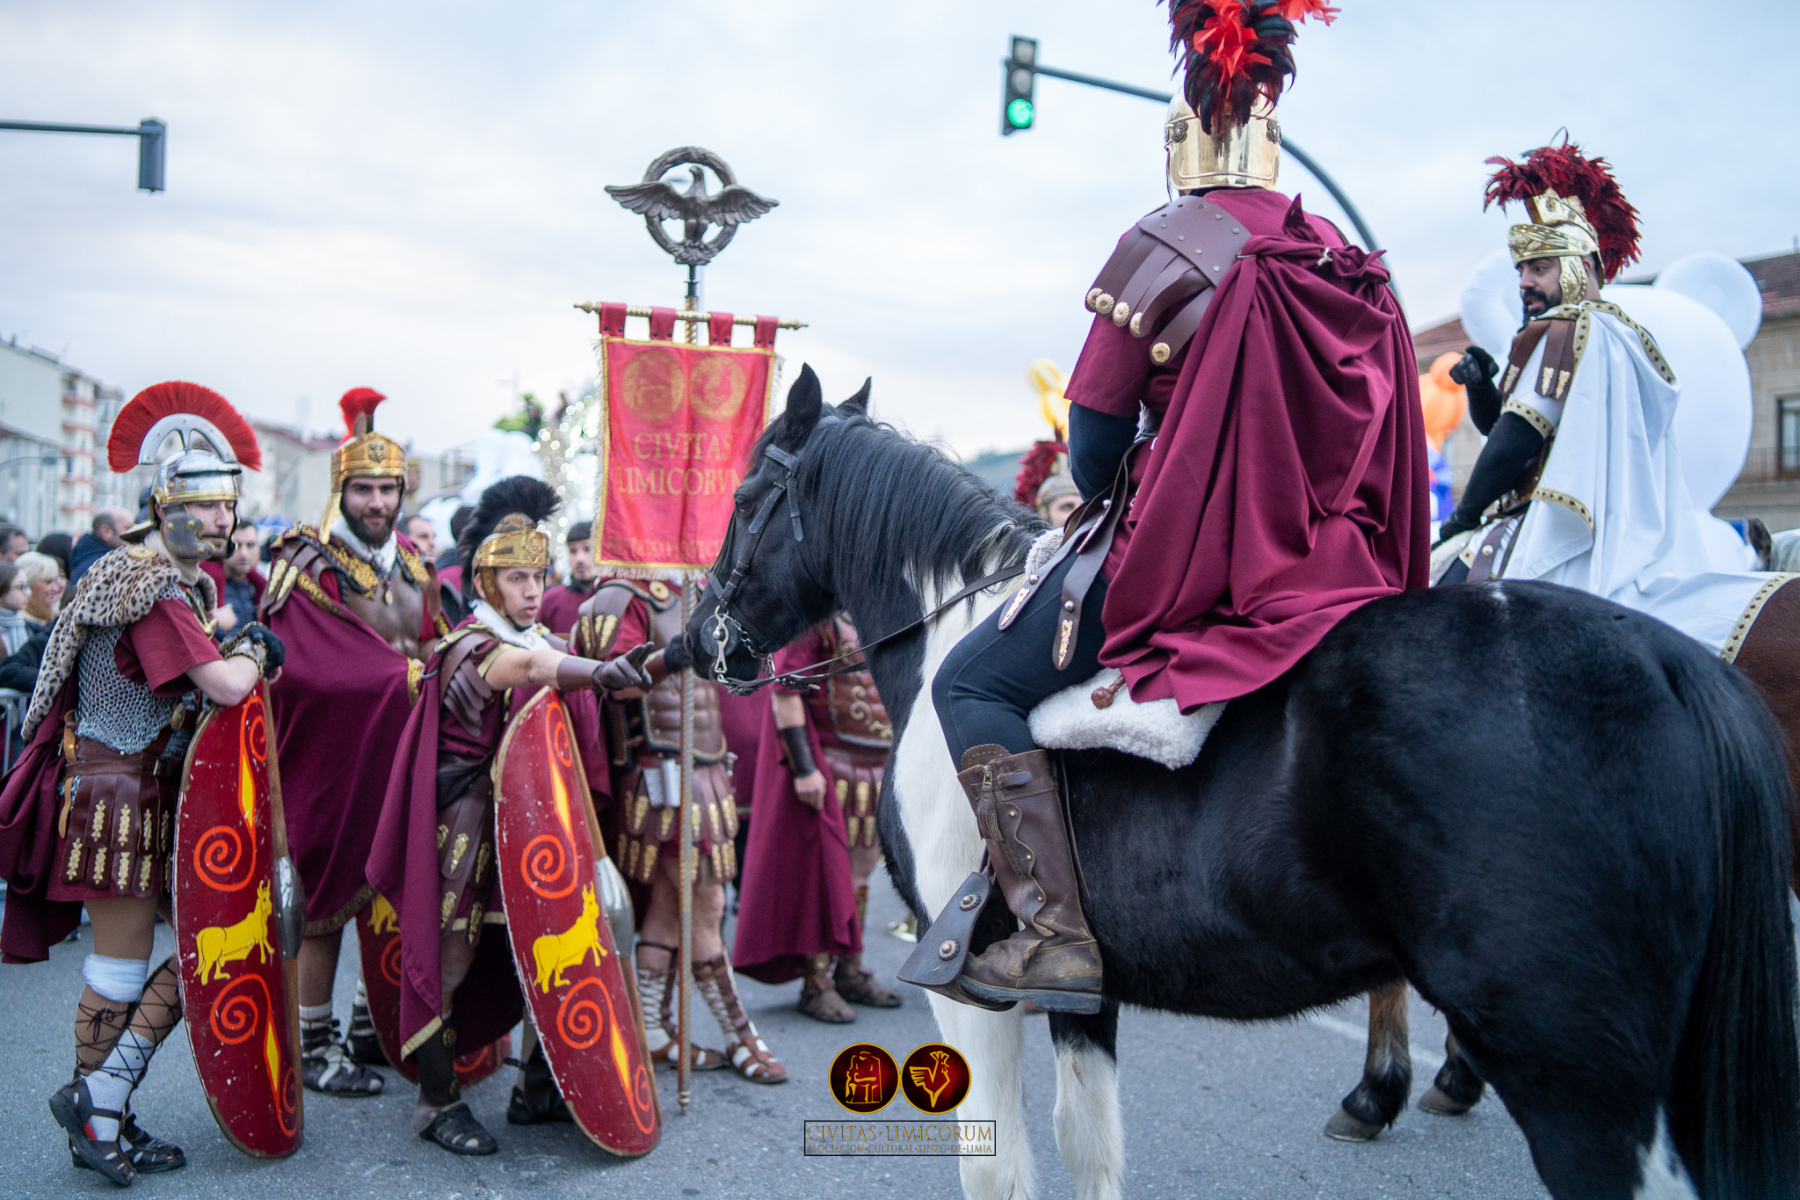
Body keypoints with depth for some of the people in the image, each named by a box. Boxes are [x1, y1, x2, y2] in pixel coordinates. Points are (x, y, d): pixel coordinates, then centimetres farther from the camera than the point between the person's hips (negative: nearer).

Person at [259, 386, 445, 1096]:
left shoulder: (413, 565, 13)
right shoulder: (307, 565, -9)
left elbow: (431, 648, 16)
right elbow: (310, 665, -23)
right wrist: (412, 678, -28)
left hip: (400, 756, 6)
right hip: (330, 754, -6)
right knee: (325, 897, 1)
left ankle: (375, 1024, 24)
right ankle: (310, 1044, 12)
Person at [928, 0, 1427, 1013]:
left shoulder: (1163, 247, -9)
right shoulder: (1347, 259, 9)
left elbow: (1092, 452, -7)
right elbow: (1312, 426, 15)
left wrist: (1107, 490, 14)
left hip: (1180, 566, -7)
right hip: (1329, 567, 7)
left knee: (971, 686, 3)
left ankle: (1058, 935, -9)